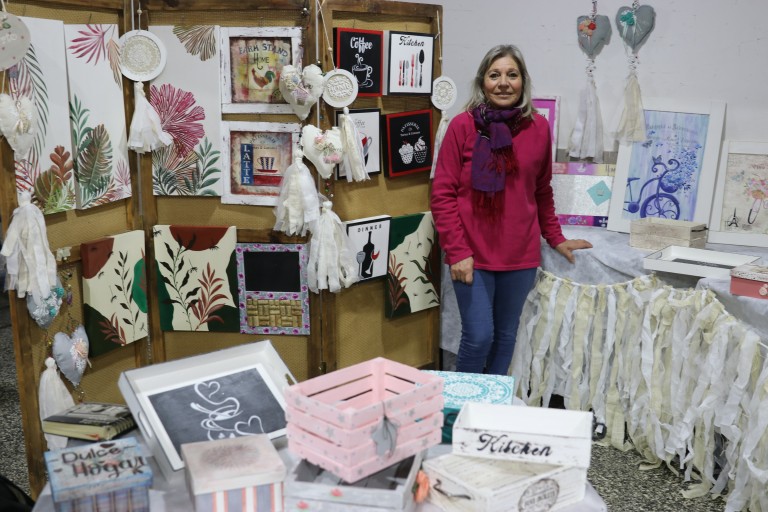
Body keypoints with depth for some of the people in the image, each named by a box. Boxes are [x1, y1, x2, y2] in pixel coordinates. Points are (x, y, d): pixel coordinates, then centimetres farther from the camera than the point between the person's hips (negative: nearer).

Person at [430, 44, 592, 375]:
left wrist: (555, 238, 17)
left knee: (506, 336, 12)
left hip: (520, 255, 3)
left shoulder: (538, 128, 3)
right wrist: (457, 251, -12)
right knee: (479, 336, -3)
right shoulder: (463, 126, -6)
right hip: (473, 254, -3)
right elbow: (442, 195, -6)